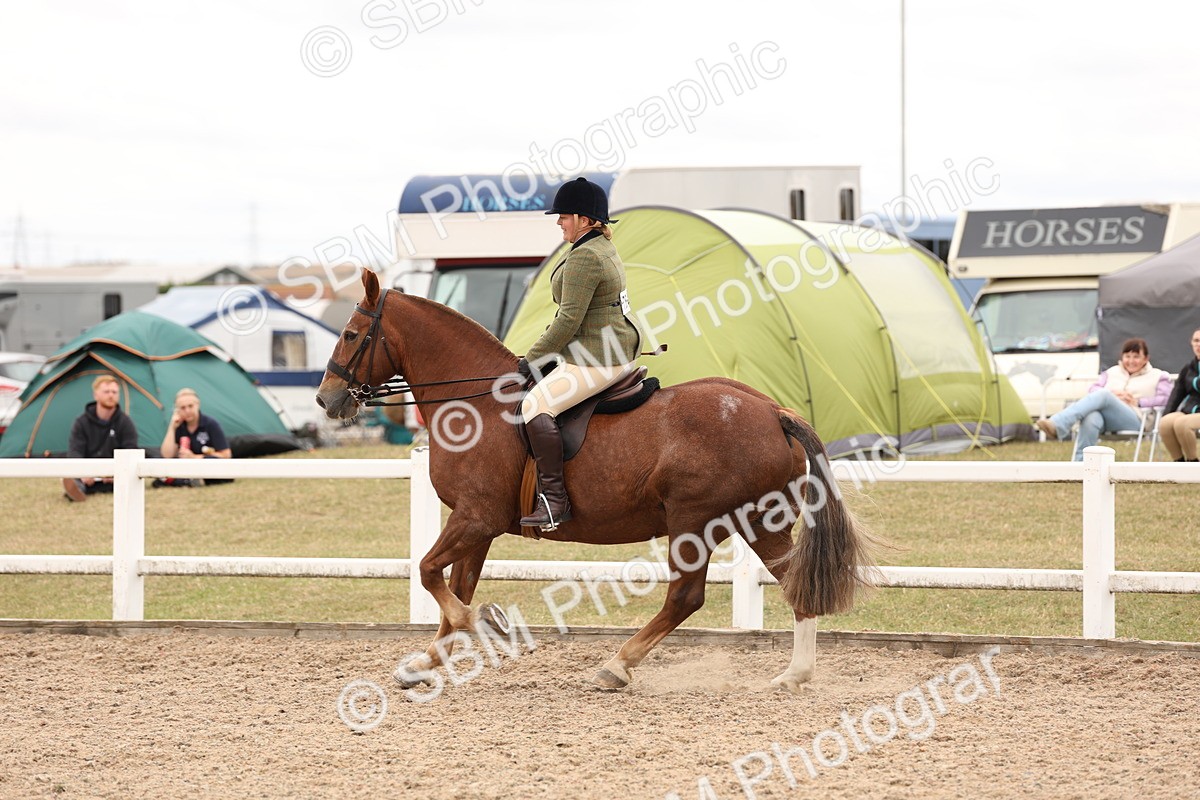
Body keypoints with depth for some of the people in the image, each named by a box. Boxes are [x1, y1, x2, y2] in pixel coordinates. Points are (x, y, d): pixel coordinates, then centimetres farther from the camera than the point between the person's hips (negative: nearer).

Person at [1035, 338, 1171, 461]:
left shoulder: (1157, 376, 22)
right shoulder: (1112, 372, 32)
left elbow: (1165, 399, 7)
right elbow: (1093, 389, 19)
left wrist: (1138, 402, -4)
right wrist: (1112, 395, -1)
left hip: (1133, 420, -3)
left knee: (1102, 395, -35)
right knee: (1090, 419, -39)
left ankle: (1057, 424, -54)